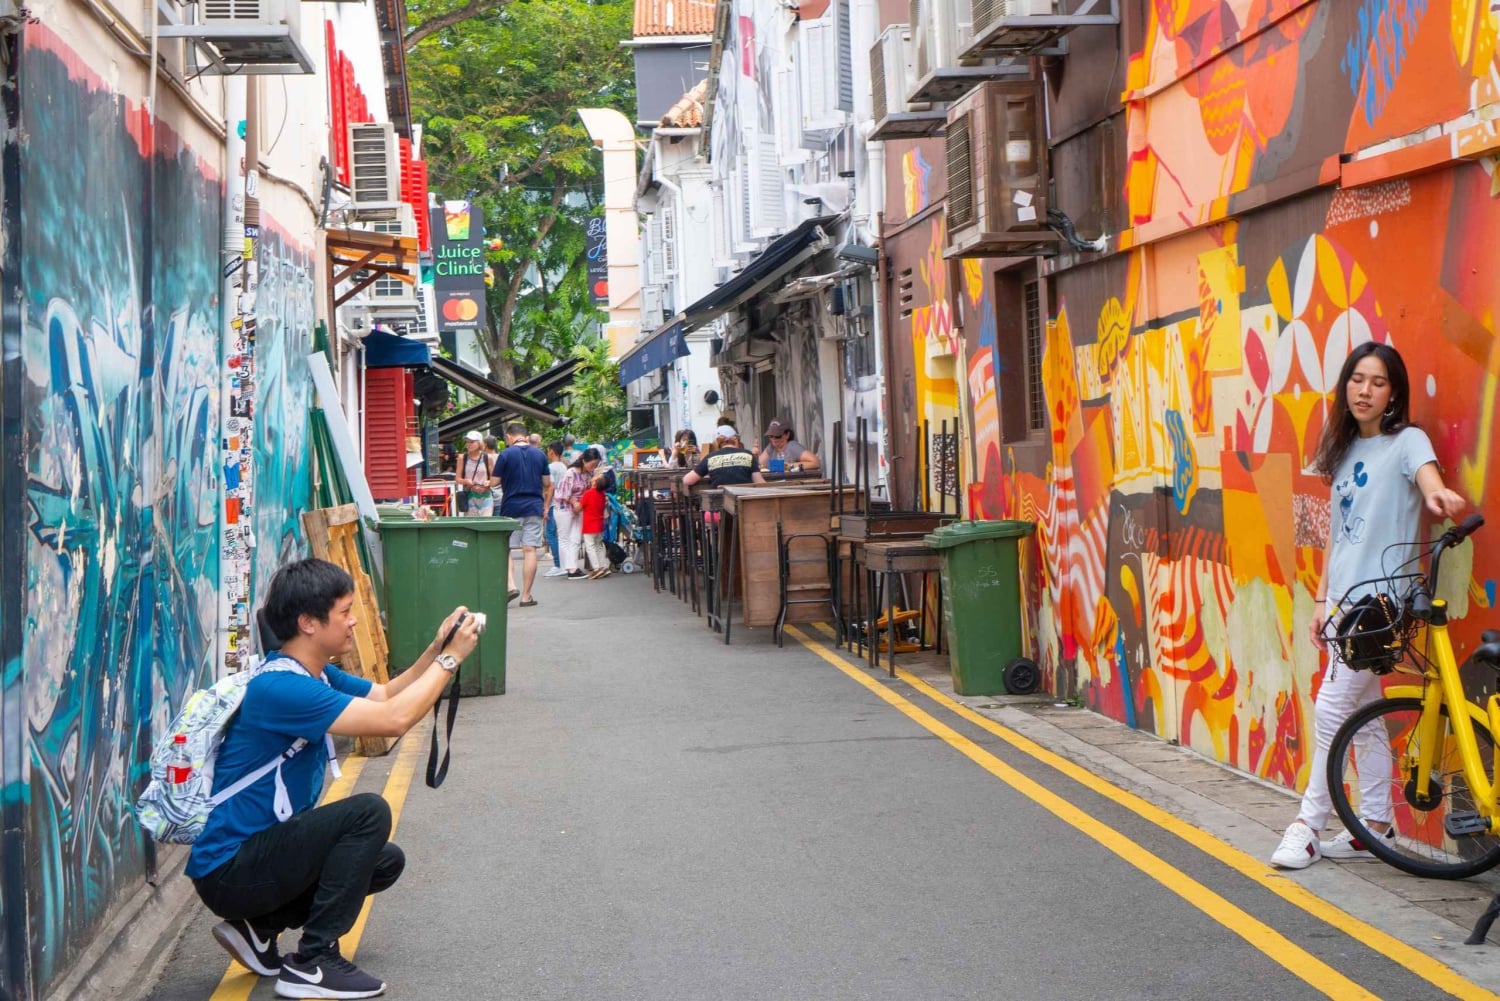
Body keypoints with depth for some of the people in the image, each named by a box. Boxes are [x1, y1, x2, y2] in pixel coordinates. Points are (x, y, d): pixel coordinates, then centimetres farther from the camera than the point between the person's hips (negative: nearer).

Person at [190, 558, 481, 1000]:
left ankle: (257, 927, 13)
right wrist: (451, 658, -18)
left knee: (386, 862, 17)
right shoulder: (280, 688, -25)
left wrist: (437, 648, 0)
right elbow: (394, 718, -29)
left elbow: (386, 694, 16)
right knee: (367, 813, -21)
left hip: (259, 852, 10)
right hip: (227, 871, -10)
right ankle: (313, 962, -13)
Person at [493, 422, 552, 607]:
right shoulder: (540, 455, 6)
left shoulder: (506, 455, -5)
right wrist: (546, 506, 20)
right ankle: (526, 596, 2)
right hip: (534, 507, 3)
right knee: (530, 550, 1)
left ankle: (510, 586, -8)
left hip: (511, 508, -2)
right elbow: (548, 484, 10)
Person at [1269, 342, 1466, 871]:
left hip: (1380, 598, -7)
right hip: (1344, 600, 7)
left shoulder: (1406, 441, -6)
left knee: (1332, 709, -9)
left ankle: (1309, 824, -1)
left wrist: (1436, 493, -53)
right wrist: (1322, 600, 14)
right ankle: (1376, 825, 18)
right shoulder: (1345, 450, 14)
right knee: (1363, 714, 11)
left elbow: (1425, 470, -30)